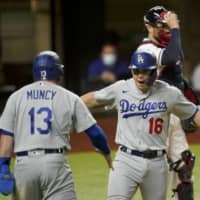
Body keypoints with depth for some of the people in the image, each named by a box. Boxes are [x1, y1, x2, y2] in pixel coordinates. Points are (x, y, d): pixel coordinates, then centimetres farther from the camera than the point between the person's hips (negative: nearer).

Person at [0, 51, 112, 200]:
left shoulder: (16, 97, 10)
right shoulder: (69, 98, 7)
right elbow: (94, 132, 8)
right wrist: (107, 154, 24)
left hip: (23, 164, 2)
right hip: (55, 163, -2)